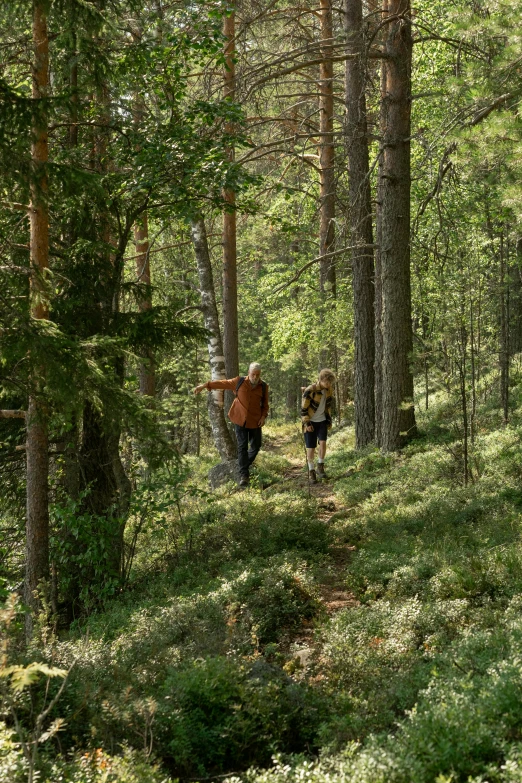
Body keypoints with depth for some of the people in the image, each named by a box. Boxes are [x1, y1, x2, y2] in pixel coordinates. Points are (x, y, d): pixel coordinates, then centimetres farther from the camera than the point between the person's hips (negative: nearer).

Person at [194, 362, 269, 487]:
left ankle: (244, 466, 34)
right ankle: (244, 475, -6)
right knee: (242, 447, -6)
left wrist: (263, 416, -9)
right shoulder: (239, 382, -3)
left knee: (255, 446, 9)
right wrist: (205, 385, 5)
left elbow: (265, 405, 7)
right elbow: (222, 383, 4)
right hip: (241, 420, -2)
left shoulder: (263, 387, -1)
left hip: (255, 422, 2)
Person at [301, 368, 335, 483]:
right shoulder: (310, 391, -21)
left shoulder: (328, 390, -3)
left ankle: (320, 467, 0)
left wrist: (329, 421, 12)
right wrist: (307, 423, -17)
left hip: (322, 421, 4)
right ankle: (311, 471, 12)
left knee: (323, 442, -14)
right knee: (311, 448, -2)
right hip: (311, 422, -4)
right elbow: (303, 408, -15)